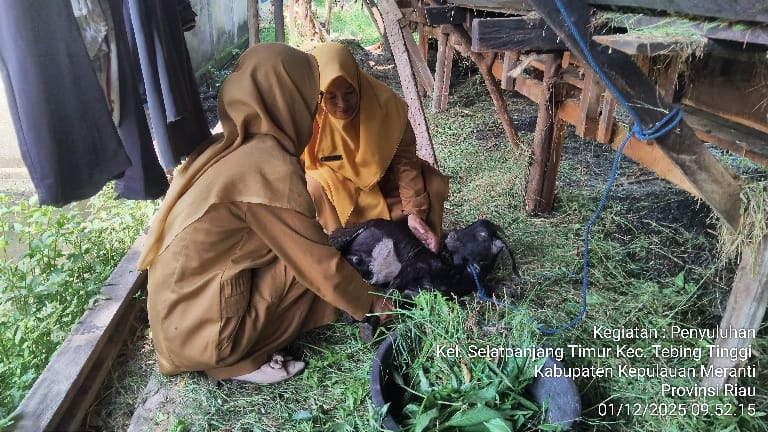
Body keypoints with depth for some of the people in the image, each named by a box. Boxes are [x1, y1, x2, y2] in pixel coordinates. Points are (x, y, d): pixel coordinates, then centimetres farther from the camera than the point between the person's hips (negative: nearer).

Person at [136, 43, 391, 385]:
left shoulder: (228, 148, 3)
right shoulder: (270, 166, -22)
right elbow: (319, 263, -13)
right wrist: (367, 303, 1)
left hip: (178, 309, 8)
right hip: (201, 326, -8)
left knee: (300, 251, 13)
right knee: (313, 267, -5)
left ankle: (239, 349, 10)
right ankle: (241, 360, 0)